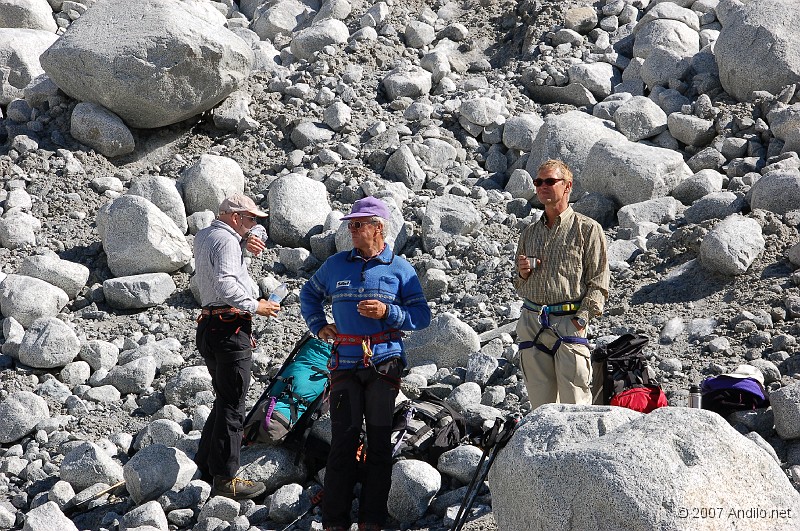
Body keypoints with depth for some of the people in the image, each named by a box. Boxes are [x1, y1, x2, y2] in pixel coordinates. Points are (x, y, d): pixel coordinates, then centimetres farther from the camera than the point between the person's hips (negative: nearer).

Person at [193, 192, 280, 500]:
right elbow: (225, 284, -26)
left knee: (225, 399, 19)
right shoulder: (226, 240, -11)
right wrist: (254, 306, -17)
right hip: (230, 328, -10)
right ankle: (225, 479, -5)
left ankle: (205, 465, 25)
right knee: (232, 405, -7)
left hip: (209, 326, 10)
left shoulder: (203, 237, 19)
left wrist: (245, 241, 8)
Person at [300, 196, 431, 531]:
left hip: (383, 363, -1)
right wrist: (318, 326, 14)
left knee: (379, 442, 3)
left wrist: (387, 312, -14)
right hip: (345, 363, 1)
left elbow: (422, 316, 0)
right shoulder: (336, 265, 10)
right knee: (343, 441, -2)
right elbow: (309, 294, 27)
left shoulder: (400, 269, 3)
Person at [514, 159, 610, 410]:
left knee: (575, 405, -8)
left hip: (568, 322, -5)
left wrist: (581, 318, -12)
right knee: (540, 405, 7)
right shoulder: (529, 232, 18)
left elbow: (598, 282, -2)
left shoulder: (587, 229, 2)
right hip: (531, 322, 5)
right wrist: (523, 274, 3)